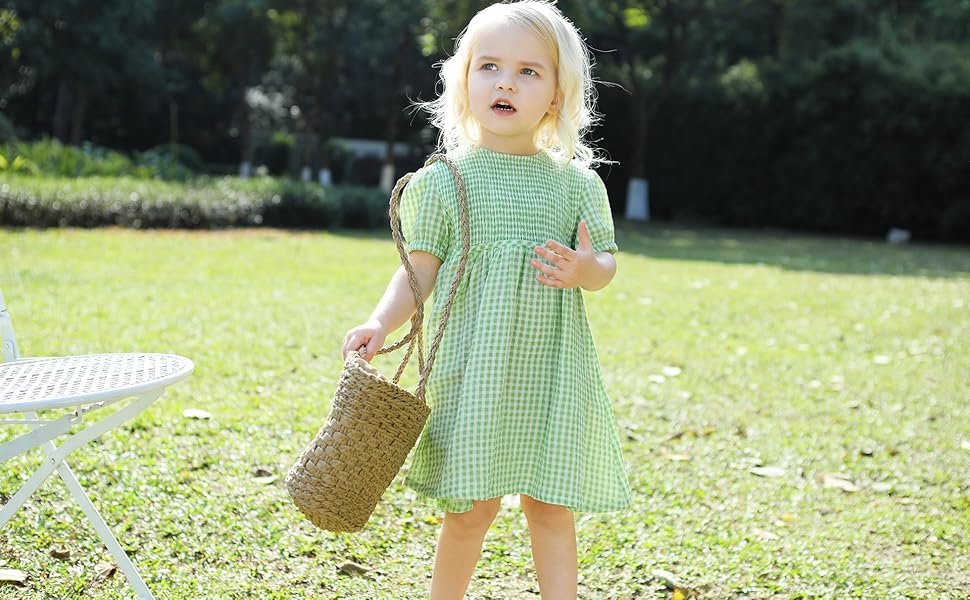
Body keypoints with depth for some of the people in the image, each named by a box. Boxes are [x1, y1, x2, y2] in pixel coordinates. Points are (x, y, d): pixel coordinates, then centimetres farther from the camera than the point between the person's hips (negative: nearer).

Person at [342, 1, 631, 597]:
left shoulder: (577, 183, 5)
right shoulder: (443, 180, 0)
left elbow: (605, 266, 7)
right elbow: (420, 273, -1)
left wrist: (586, 270, -16)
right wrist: (381, 324, -17)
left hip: (552, 370, 2)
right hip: (472, 368, -1)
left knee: (551, 508, 6)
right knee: (472, 508, 2)